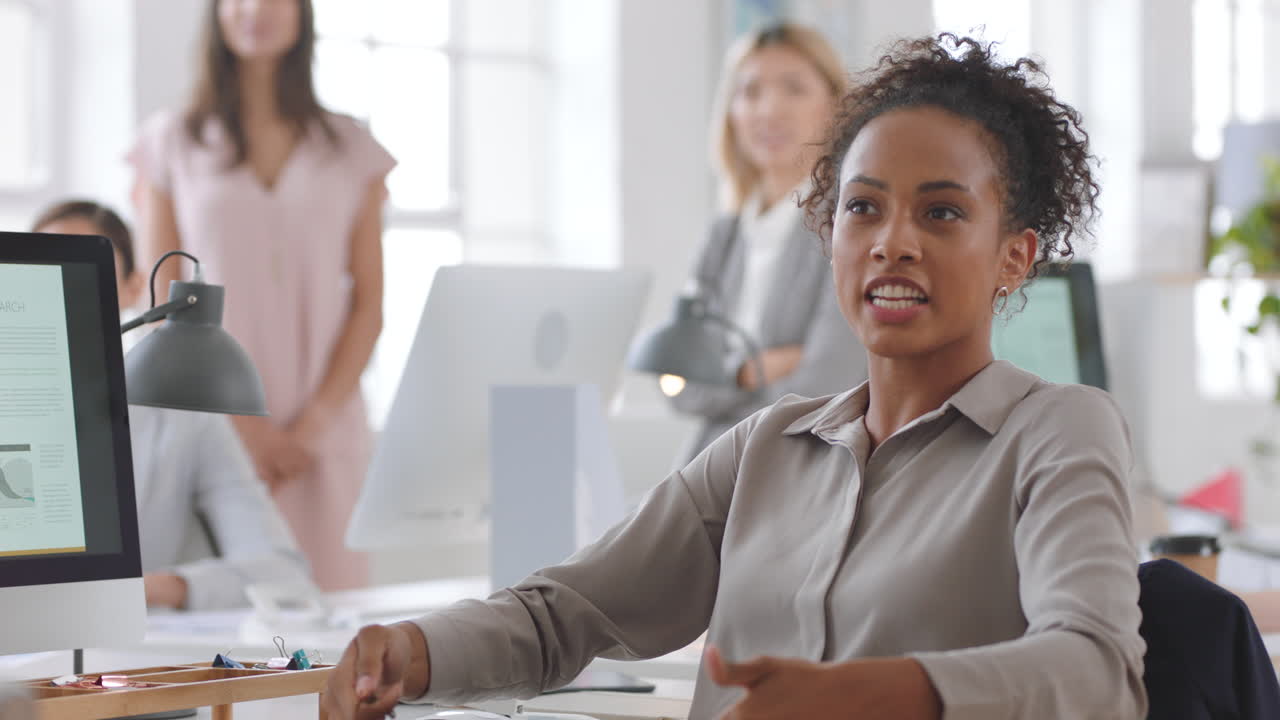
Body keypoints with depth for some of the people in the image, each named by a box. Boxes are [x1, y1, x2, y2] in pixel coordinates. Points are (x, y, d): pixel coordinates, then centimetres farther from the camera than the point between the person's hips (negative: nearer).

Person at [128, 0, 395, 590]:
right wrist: (238, 421, -9)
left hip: (322, 434, 1)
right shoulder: (170, 143, 8)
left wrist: (314, 423, -6)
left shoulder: (351, 150, 11)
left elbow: (368, 305, 7)